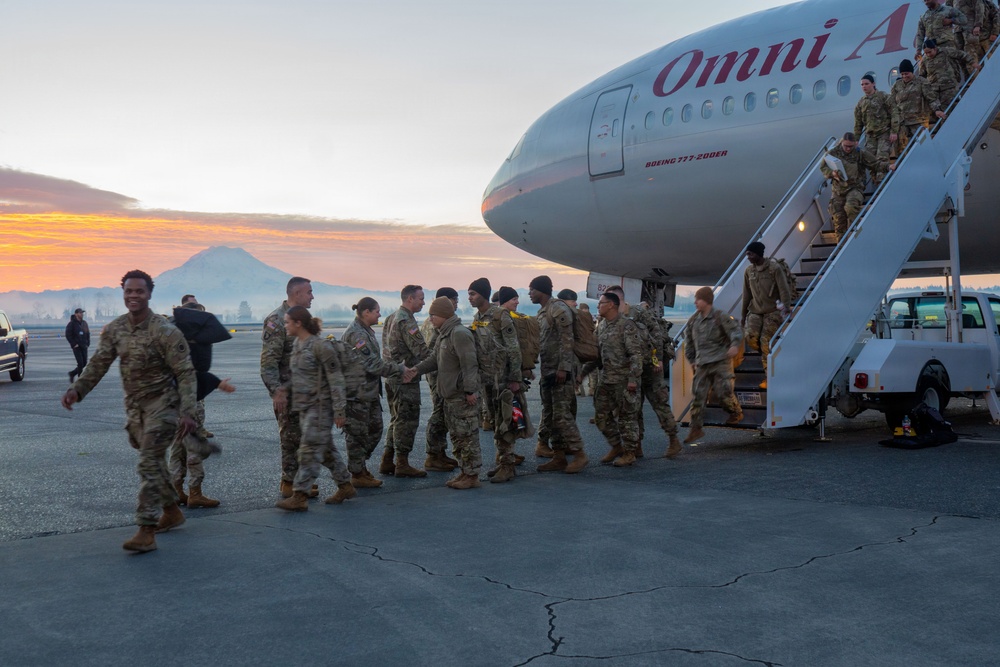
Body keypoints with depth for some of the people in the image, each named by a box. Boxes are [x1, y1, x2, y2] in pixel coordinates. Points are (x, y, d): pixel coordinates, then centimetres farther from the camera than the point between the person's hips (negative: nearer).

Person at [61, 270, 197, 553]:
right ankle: (172, 511, 35)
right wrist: (77, 389, -12)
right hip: (134, 405, 7)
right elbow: (99, 363, 4)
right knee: (153, 461, 17)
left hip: (162, 403, -7)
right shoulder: (114, 330, 2)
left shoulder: (165, 331, -16)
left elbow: (186, 372, -17)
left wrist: (187, 412, -26)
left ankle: (146, 532, -13)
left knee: (149, 463, -13)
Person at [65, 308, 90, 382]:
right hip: (76, 347, -6)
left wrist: (88, 343, 8)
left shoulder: (84, 323, 11)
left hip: (84, 346, 6)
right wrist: (74, 344, -13)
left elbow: (88, 333, 19)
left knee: (84, 363, 6)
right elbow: (68, 335, -9)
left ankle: (72, 373, 27)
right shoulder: (71, 323, -6)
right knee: (80, 363, -10)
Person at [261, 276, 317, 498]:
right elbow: (268, 360, -20)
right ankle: (290, 484, 5)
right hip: (287, 392, -9)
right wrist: (276, 390, -26)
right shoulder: (277, 320, -15)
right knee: (292, 438, -3)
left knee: (304, 437, 12)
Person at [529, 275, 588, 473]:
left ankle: (579, 454, -2)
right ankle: (559, 457, 13)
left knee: (562, 414, -10)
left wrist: (563, 368, -22)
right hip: (546, 372, 10)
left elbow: (567, 340, -17)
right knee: (550, 416, 9)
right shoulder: (541, 312, 17)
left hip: (560, 371, -10)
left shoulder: (558, 309, -11)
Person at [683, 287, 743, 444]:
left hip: (720, 361, -5)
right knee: (698, 394, 0)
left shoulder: (720, 317, -7)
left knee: (722, 391, -10)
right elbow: (688, 340, 21)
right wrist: (692, 359, 20)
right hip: (702, 364, 5)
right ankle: (696, 428, 5)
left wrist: (734, 345, -29)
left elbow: (736, 331, -11)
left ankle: (736, 413, 20)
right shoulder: (693, 320, 10)